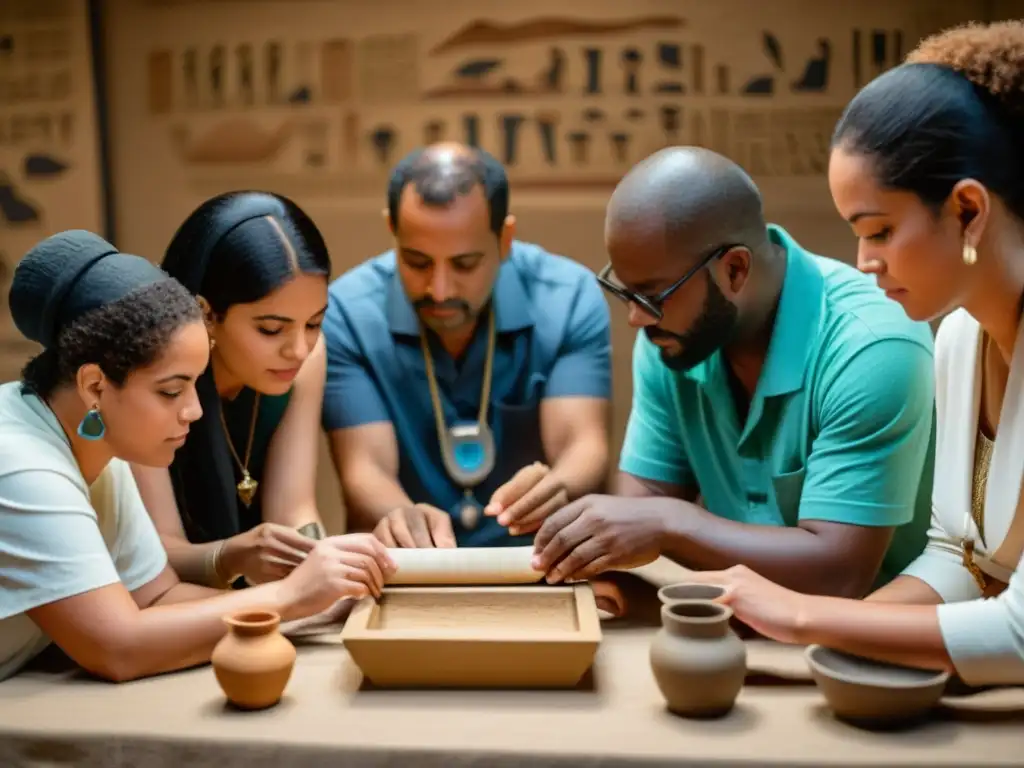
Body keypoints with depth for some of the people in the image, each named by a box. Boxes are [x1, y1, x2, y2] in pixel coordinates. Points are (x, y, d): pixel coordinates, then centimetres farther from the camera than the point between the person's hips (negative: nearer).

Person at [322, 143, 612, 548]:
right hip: (405, 568, 0)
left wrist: (558, 490, -37)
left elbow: (583, 445, -15)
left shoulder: (571, 298, -8)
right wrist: (401, 516, -37)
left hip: (536, 559, 1)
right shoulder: (347, 312, -10)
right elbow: (366, 468, -15)